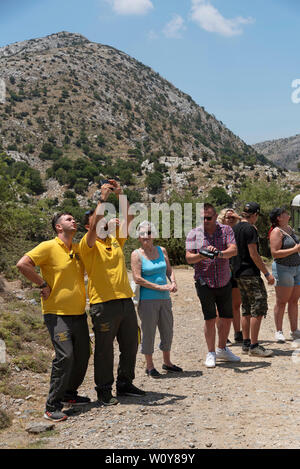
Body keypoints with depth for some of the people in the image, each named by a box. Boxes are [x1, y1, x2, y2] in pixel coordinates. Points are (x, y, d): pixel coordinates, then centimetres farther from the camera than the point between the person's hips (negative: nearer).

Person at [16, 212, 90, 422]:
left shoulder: (79, 249, 11)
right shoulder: (48, 247, -8)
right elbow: (23, 264, -16)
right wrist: (43, 284, -13)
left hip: (79, 313, 7)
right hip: (57, 314, -7)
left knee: (83, 355, 11)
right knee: (65, 356, -14)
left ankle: (69, 393, 31)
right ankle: (52, 406, -4)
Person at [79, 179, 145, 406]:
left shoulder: (116, 239, 14)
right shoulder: (88, 245, -3)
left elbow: (128, 217, 8)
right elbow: (94, 226, -22)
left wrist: (120, 194, -2)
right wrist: (103, 198, -20)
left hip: (126, 300, 6)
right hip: (103, 304, -6)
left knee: (130, 346, 14)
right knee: (104, 350, 2)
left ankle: (125, 384, 30)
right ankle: (104, 390, 15)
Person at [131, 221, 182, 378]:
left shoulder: (161, 250, 9)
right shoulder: (137, 254, -6)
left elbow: (169, 270, 16)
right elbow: (137, 278, -13)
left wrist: (173, 282, -5)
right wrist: (159, 287, -16)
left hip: (164, 298, 5)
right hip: (147, 300, -5)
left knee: (168, 331, 13)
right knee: (149, 332, 2)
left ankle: (167, 362, 31)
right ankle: (149, 366, 17)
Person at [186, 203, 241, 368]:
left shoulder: (226, 230, 2)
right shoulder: (194, 234, -1)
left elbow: (233, 250, -14)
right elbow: (188, 258, -9)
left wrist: (220, 253, -34)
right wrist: (200, 256, -30)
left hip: (224, 282, 3)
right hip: (204, 283, -2)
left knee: (227, 317, 11)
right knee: (210, 319, -4)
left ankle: (222, 349, 30)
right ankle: (211, 353, 12)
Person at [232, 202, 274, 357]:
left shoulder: (235, 228, 12)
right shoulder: (250, 229, -14)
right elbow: (254, 254, -17)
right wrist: (267, 273, -13)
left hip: (239, 273, 9)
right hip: (251, 274, -9)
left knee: (247, 309, 14)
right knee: (259, 308, -6)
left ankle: (246, 344, 17)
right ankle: (254, 346, -5)